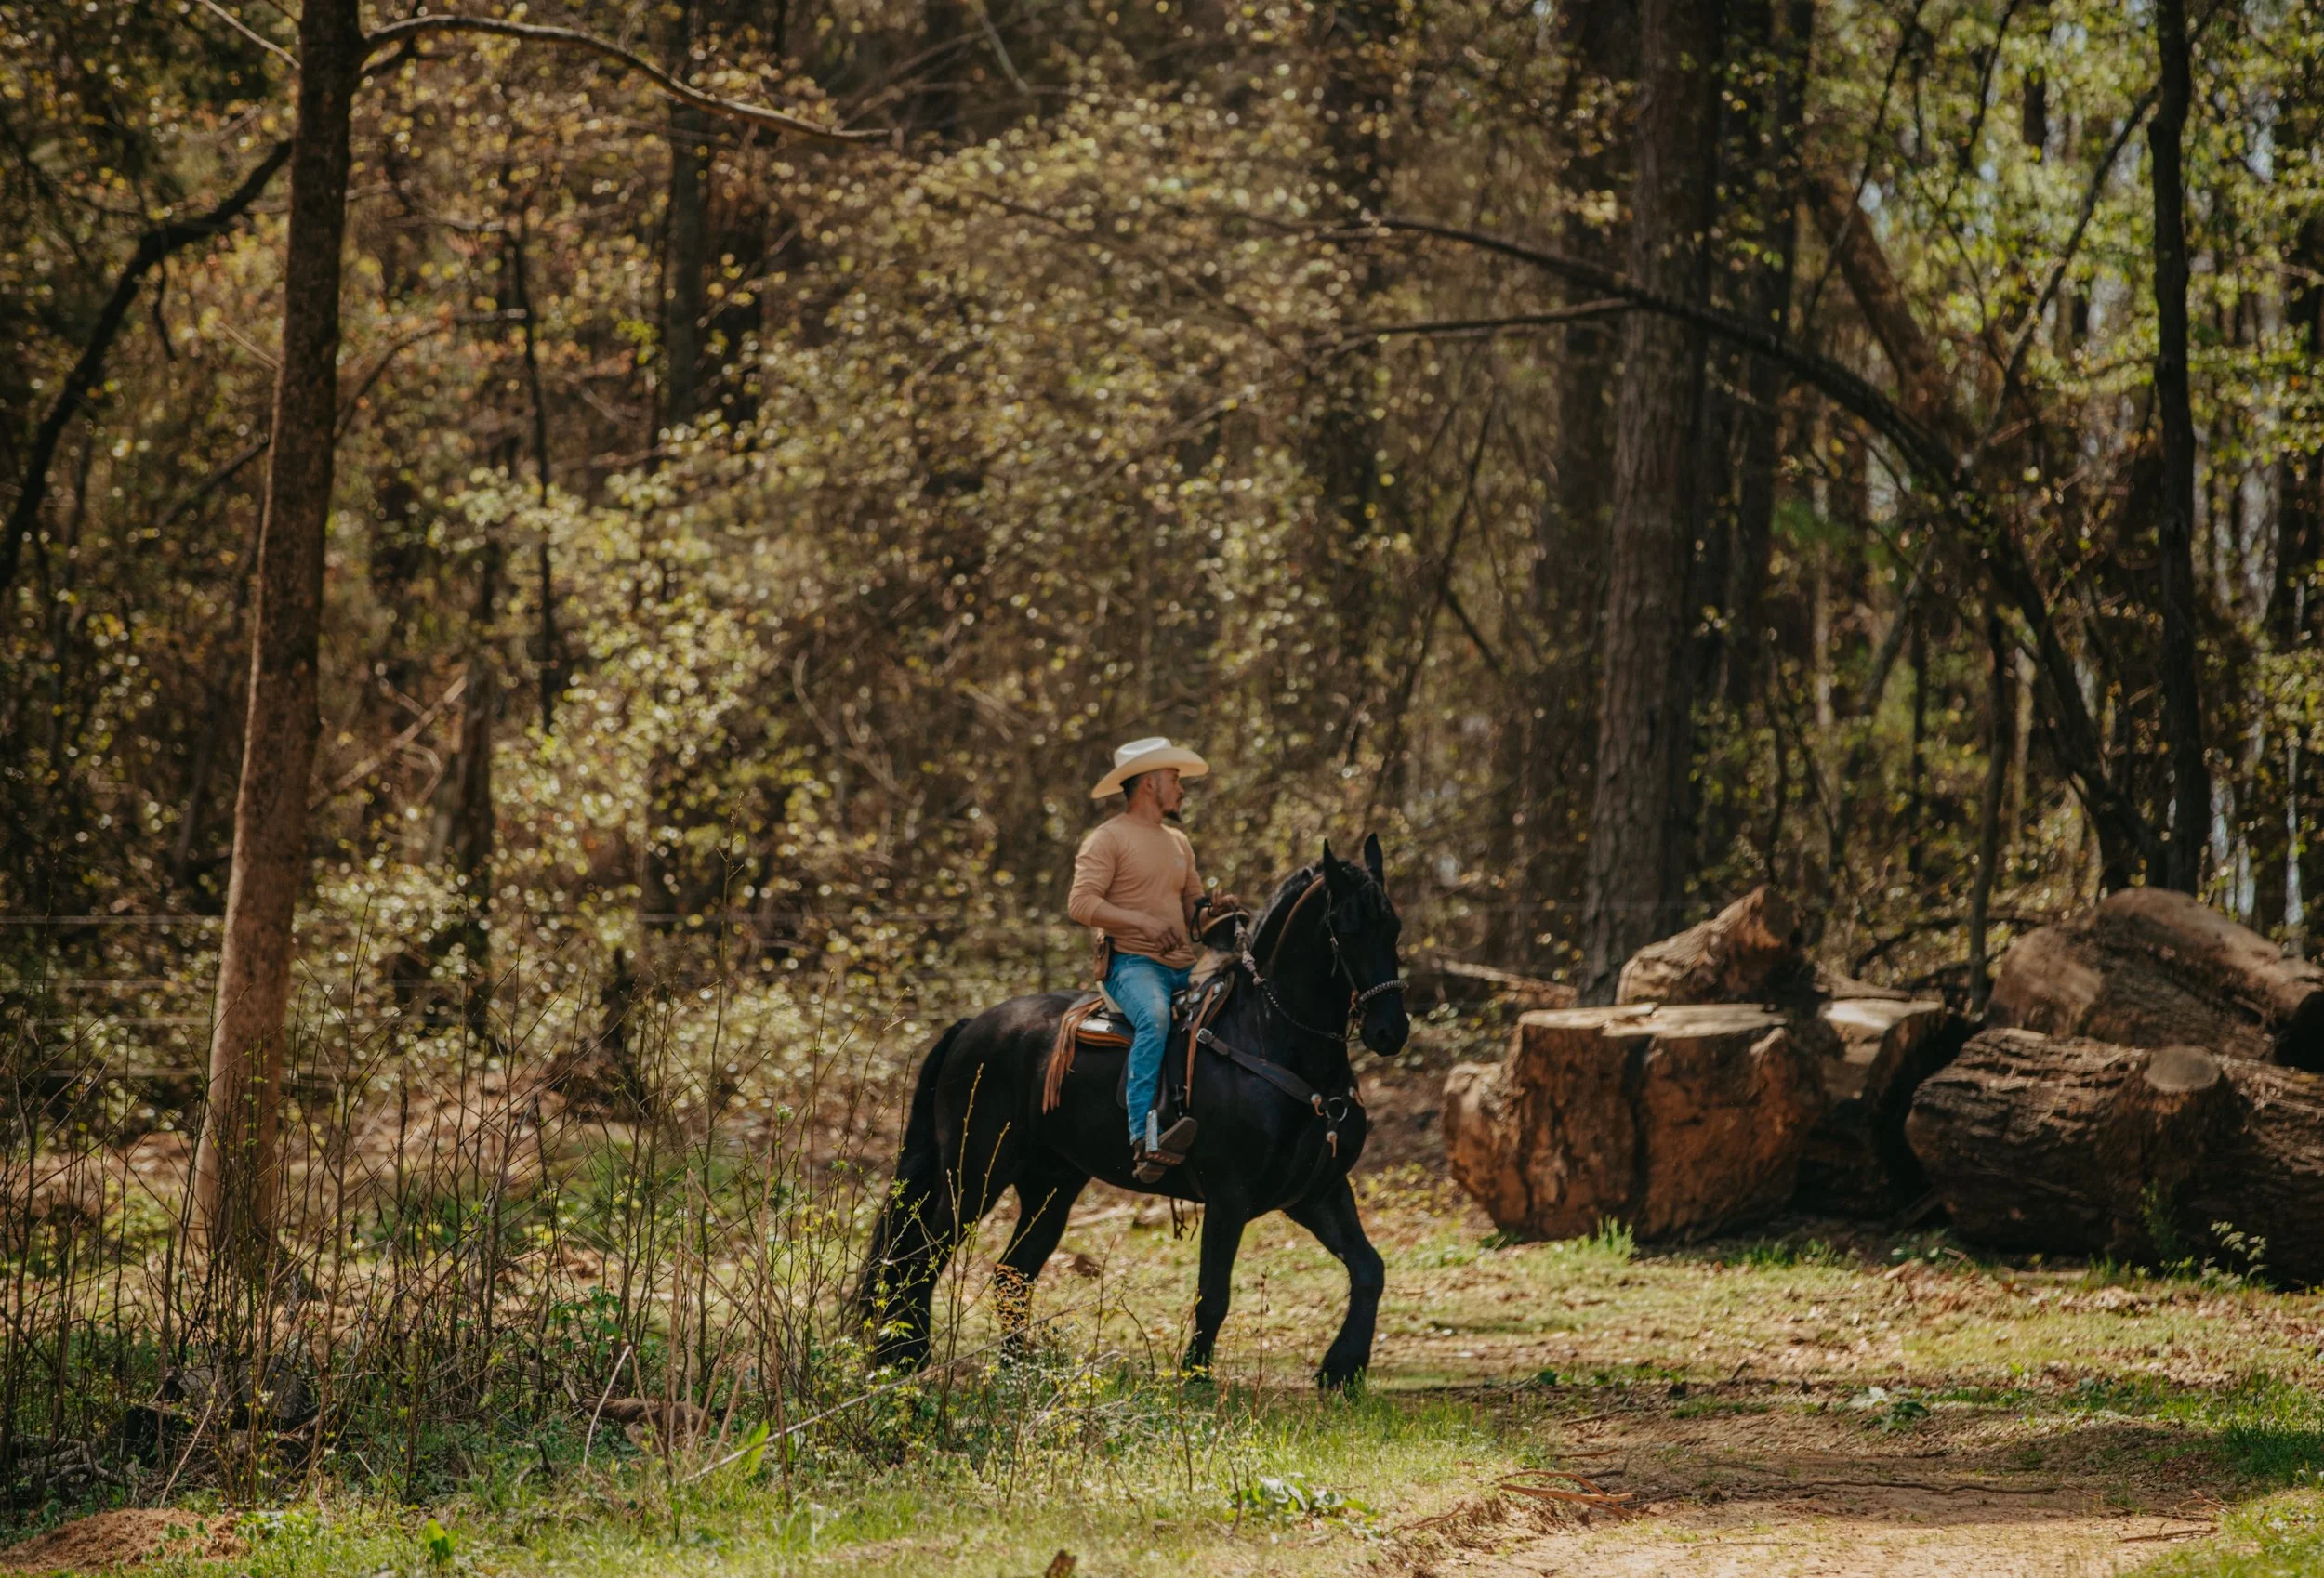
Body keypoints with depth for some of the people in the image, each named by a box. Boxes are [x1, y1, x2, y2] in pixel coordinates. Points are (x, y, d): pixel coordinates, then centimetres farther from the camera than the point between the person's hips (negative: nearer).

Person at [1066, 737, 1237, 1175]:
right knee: (1155, 1016, -37)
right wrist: (1142, 921, -23)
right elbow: (1081, 903, -12)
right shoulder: (1109, 838, -2)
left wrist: (1213, 908, 3)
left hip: (1183, 967, 8)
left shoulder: (1179, 842, 23)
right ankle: (1145, 1137, -48)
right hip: (1132, 963, -8)